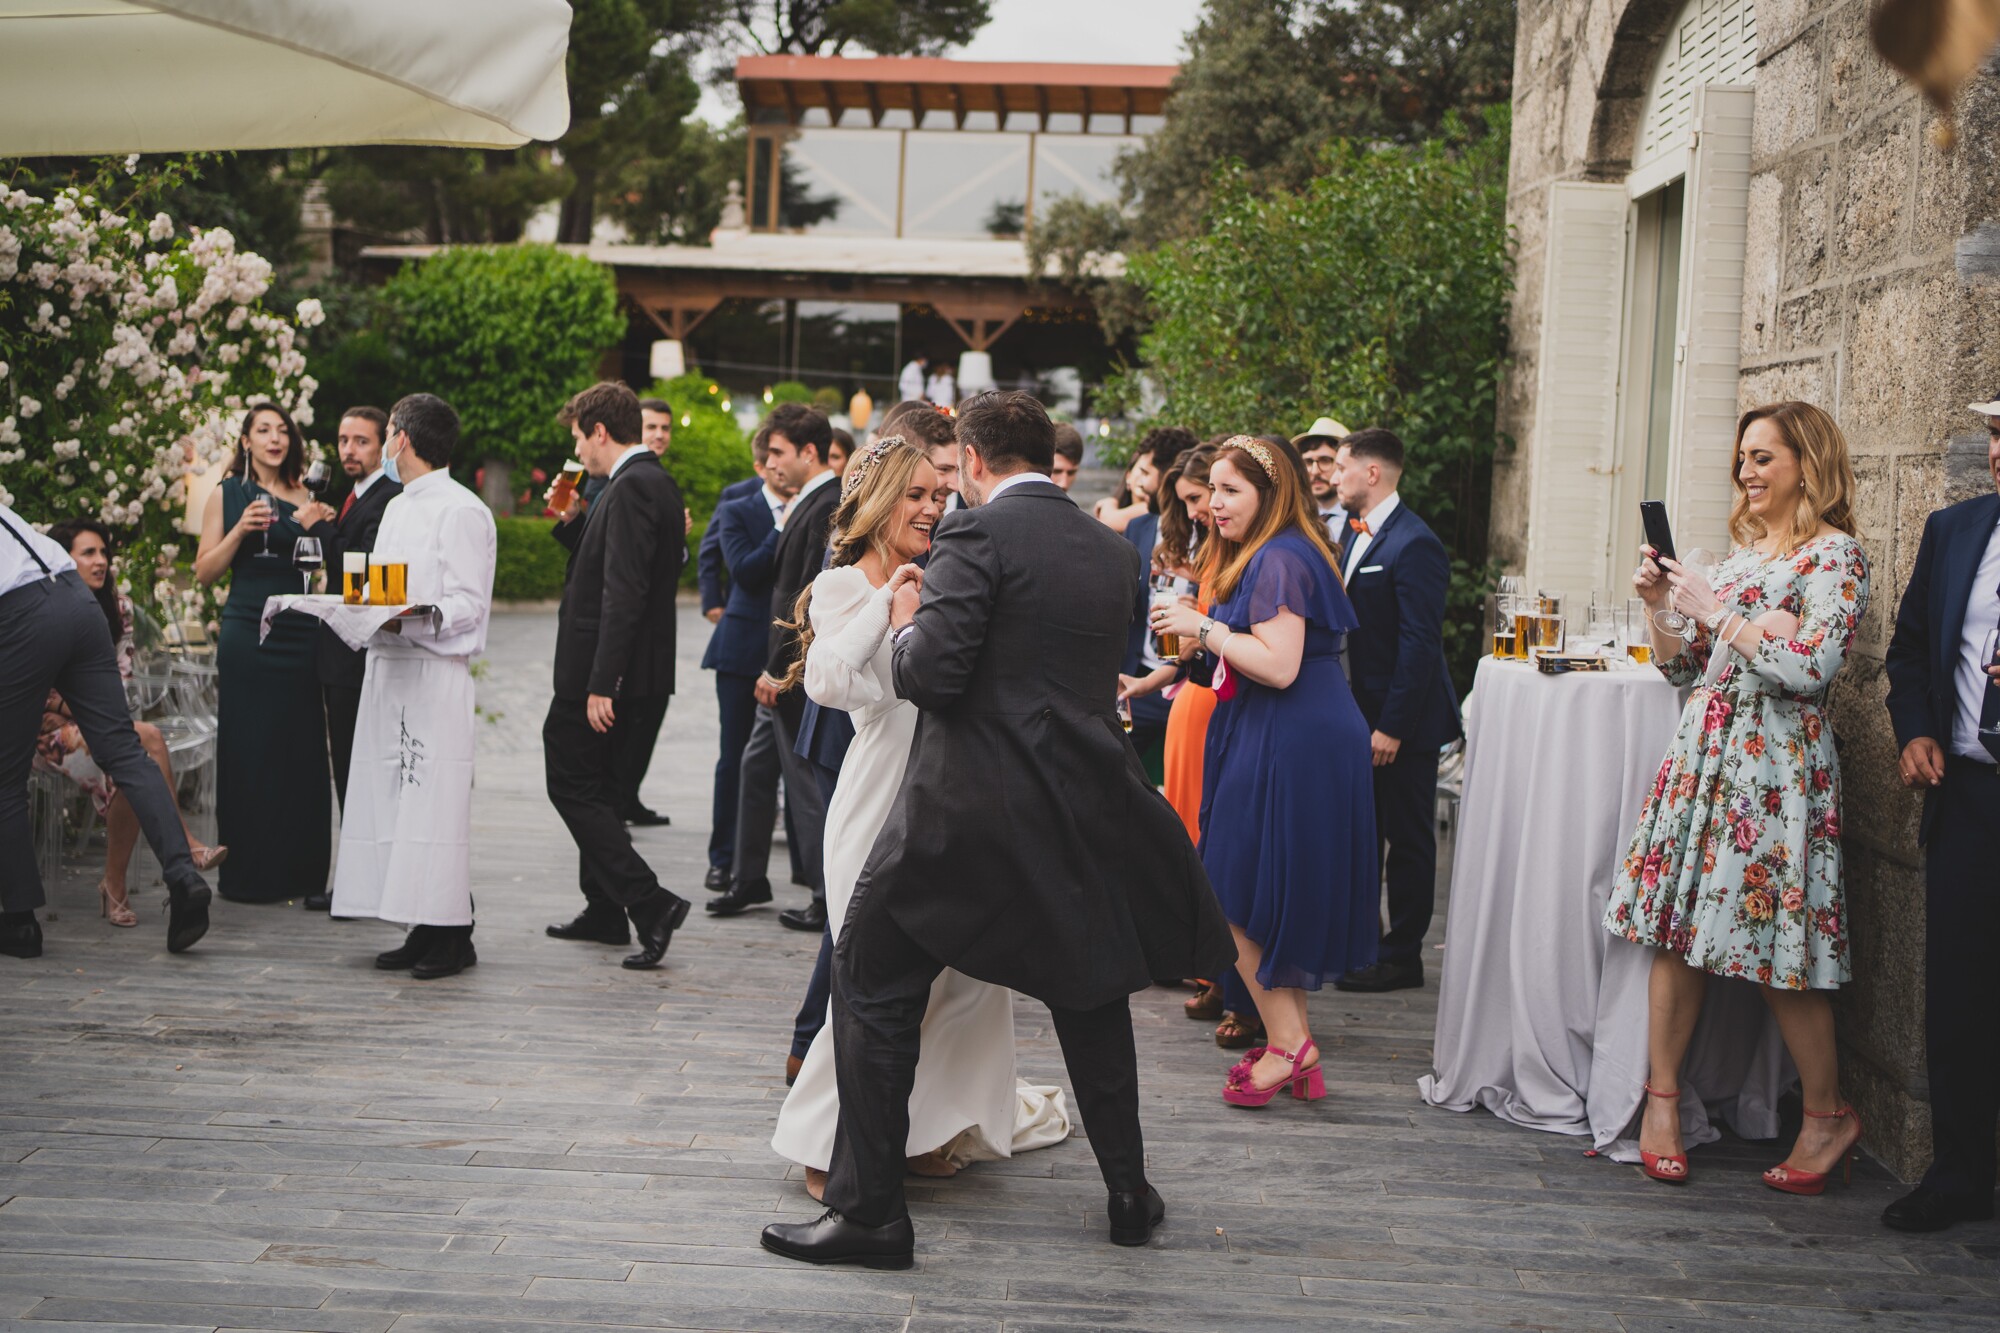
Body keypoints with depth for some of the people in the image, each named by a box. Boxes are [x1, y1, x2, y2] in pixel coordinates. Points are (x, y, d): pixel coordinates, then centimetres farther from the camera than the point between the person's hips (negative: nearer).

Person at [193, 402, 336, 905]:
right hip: (248, 633, -3)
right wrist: (241, 530, -11)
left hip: (300, 633, 3)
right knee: (249, 752, -3)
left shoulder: (303, 496, 13)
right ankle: (247, 875, 3)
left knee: (302, 752, 1)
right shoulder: (227, 495, 7)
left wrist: (315, 527, -3)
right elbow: (205, 571, 3)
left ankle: (299, 871, 9)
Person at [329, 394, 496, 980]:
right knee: (392, 799, 8)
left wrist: (406, 621, -26)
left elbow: (469, 605, -14)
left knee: (433, 803, -9)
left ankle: (453, 936, -4)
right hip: (387, 667, 9)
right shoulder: (397, 509, 21)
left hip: (436, 673, -9)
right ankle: (423, 932, 13)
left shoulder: (460, 511, -8)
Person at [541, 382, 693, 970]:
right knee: (595, 785, 19)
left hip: (596, 668, -11)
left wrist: (601, 684, -27)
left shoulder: (632, 487, -19)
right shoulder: (654, 482, 14)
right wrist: (573, 523, 11)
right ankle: (604, 910, 28)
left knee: (573, 785, -6)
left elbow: (625, 590, -26)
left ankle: (649, 902, -11)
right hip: (603, 668, 11)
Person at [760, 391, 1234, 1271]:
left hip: (970, 807, -6)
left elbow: (929, 675, -19)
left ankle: (869, 1208, 4)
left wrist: (906, 622, 3)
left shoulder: (976, 535, -12)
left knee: (872, 984, 5)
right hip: (1086, 806, 7)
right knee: (1089, 988, 24)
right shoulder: (1113, 554, 9)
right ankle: (1129, 1191, 29)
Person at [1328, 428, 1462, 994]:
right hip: (1361, 713, 9)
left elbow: (1420, 644, -21)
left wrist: (1393, 726, -22)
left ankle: (1402, 956, 11)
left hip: (1403, 719, -9)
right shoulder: (1356, 532, 11)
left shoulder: (1414, 544, -19)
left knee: (1408, 840, 3)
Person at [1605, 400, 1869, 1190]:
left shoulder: (1835, 556, -6)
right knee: (1676, 928, 3)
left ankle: (1829, 1116, 13)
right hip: (1702, 753, 7)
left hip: (1777, 763, -7)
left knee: (1777, 947, -3)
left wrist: (1713, 610, -13)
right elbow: (1687, 672, 19)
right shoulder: (1740, 554, 16)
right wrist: (1659, 607, 3)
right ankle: (1662, 1102, 11)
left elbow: (1809, 667, -19)